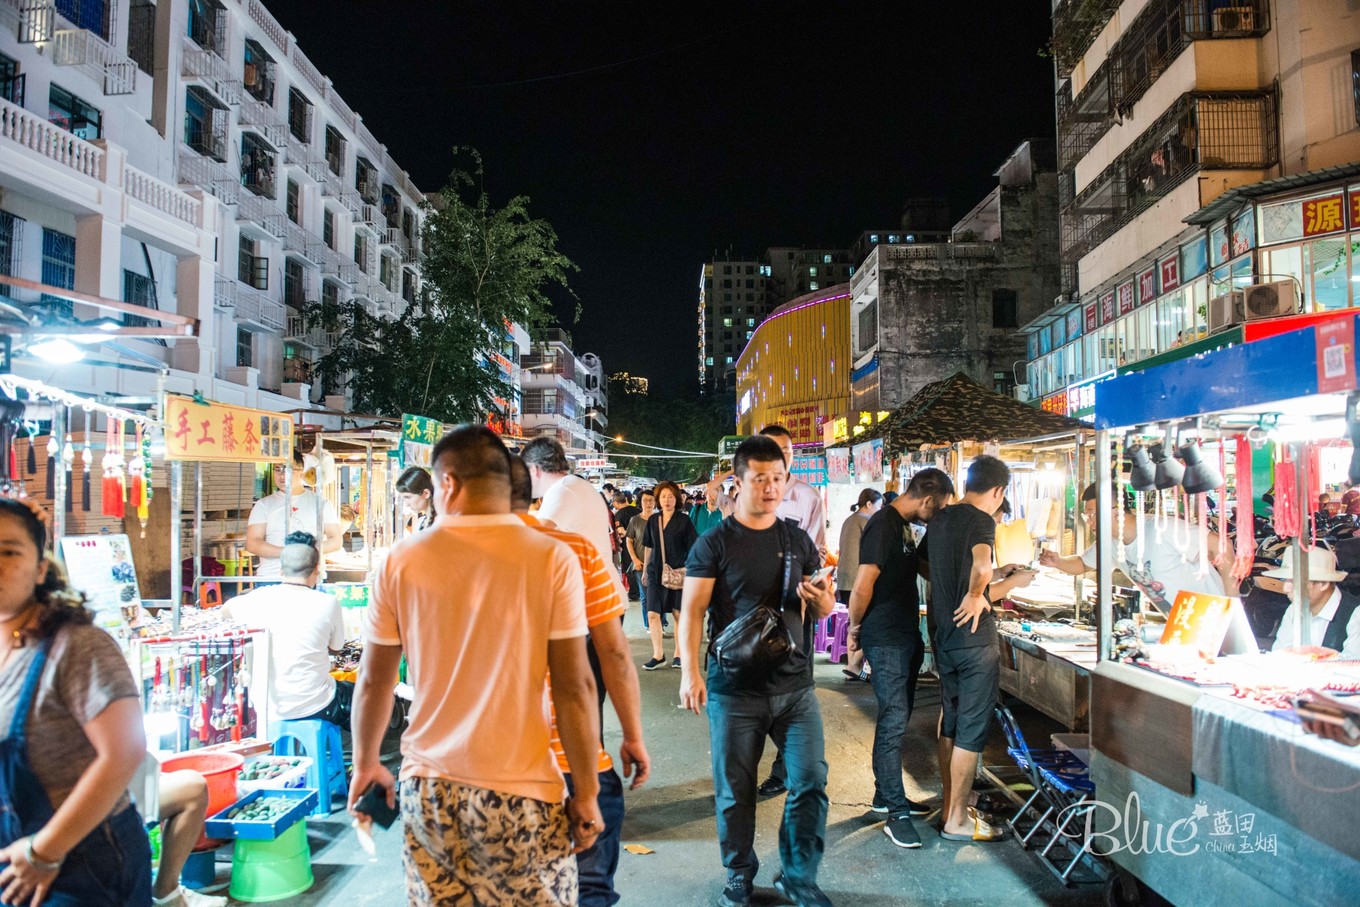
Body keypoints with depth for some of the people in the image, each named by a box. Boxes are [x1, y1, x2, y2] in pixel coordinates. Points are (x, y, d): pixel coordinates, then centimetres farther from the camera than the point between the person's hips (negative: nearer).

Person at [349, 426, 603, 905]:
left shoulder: (402, 560, -3)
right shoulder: (552, 559, -10)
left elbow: (374, 680, 6)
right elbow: (573, 688, -10)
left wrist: (365, 764, 21)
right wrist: (586, 794, -1)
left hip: (428, 788, 3)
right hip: (519, 793, -3)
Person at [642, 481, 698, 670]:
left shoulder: (683, 520, -3)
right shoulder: (653, 520, 7)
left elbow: (692, 548, -3)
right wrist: (645, 569, 16)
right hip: (656, 571, 3)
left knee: (678, 613, 4)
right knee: (653, 613, -3)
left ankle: (678, 654, 17)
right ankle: (658, 655, 7)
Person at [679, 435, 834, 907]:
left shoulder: (798, 541, 8)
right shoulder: (714, 544, -4)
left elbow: (823, 609, 12)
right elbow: (692, 610, -8)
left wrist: (821, 599, -12)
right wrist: (690, 671, -20)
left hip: (794, 685, 3)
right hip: (733, 689, -3)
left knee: (811, 781, 1)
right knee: (735, 790, 7)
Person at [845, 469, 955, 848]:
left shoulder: (904, 526, 13)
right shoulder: (883, 525, -18)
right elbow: (863, 586, -23)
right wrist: (855, 629, -11)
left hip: (906, 637, 10)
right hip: (885, 641, -10)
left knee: (897, 718, 16)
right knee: (894, 721, -6)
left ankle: (886, 794, 29)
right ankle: (895, 812, 1)